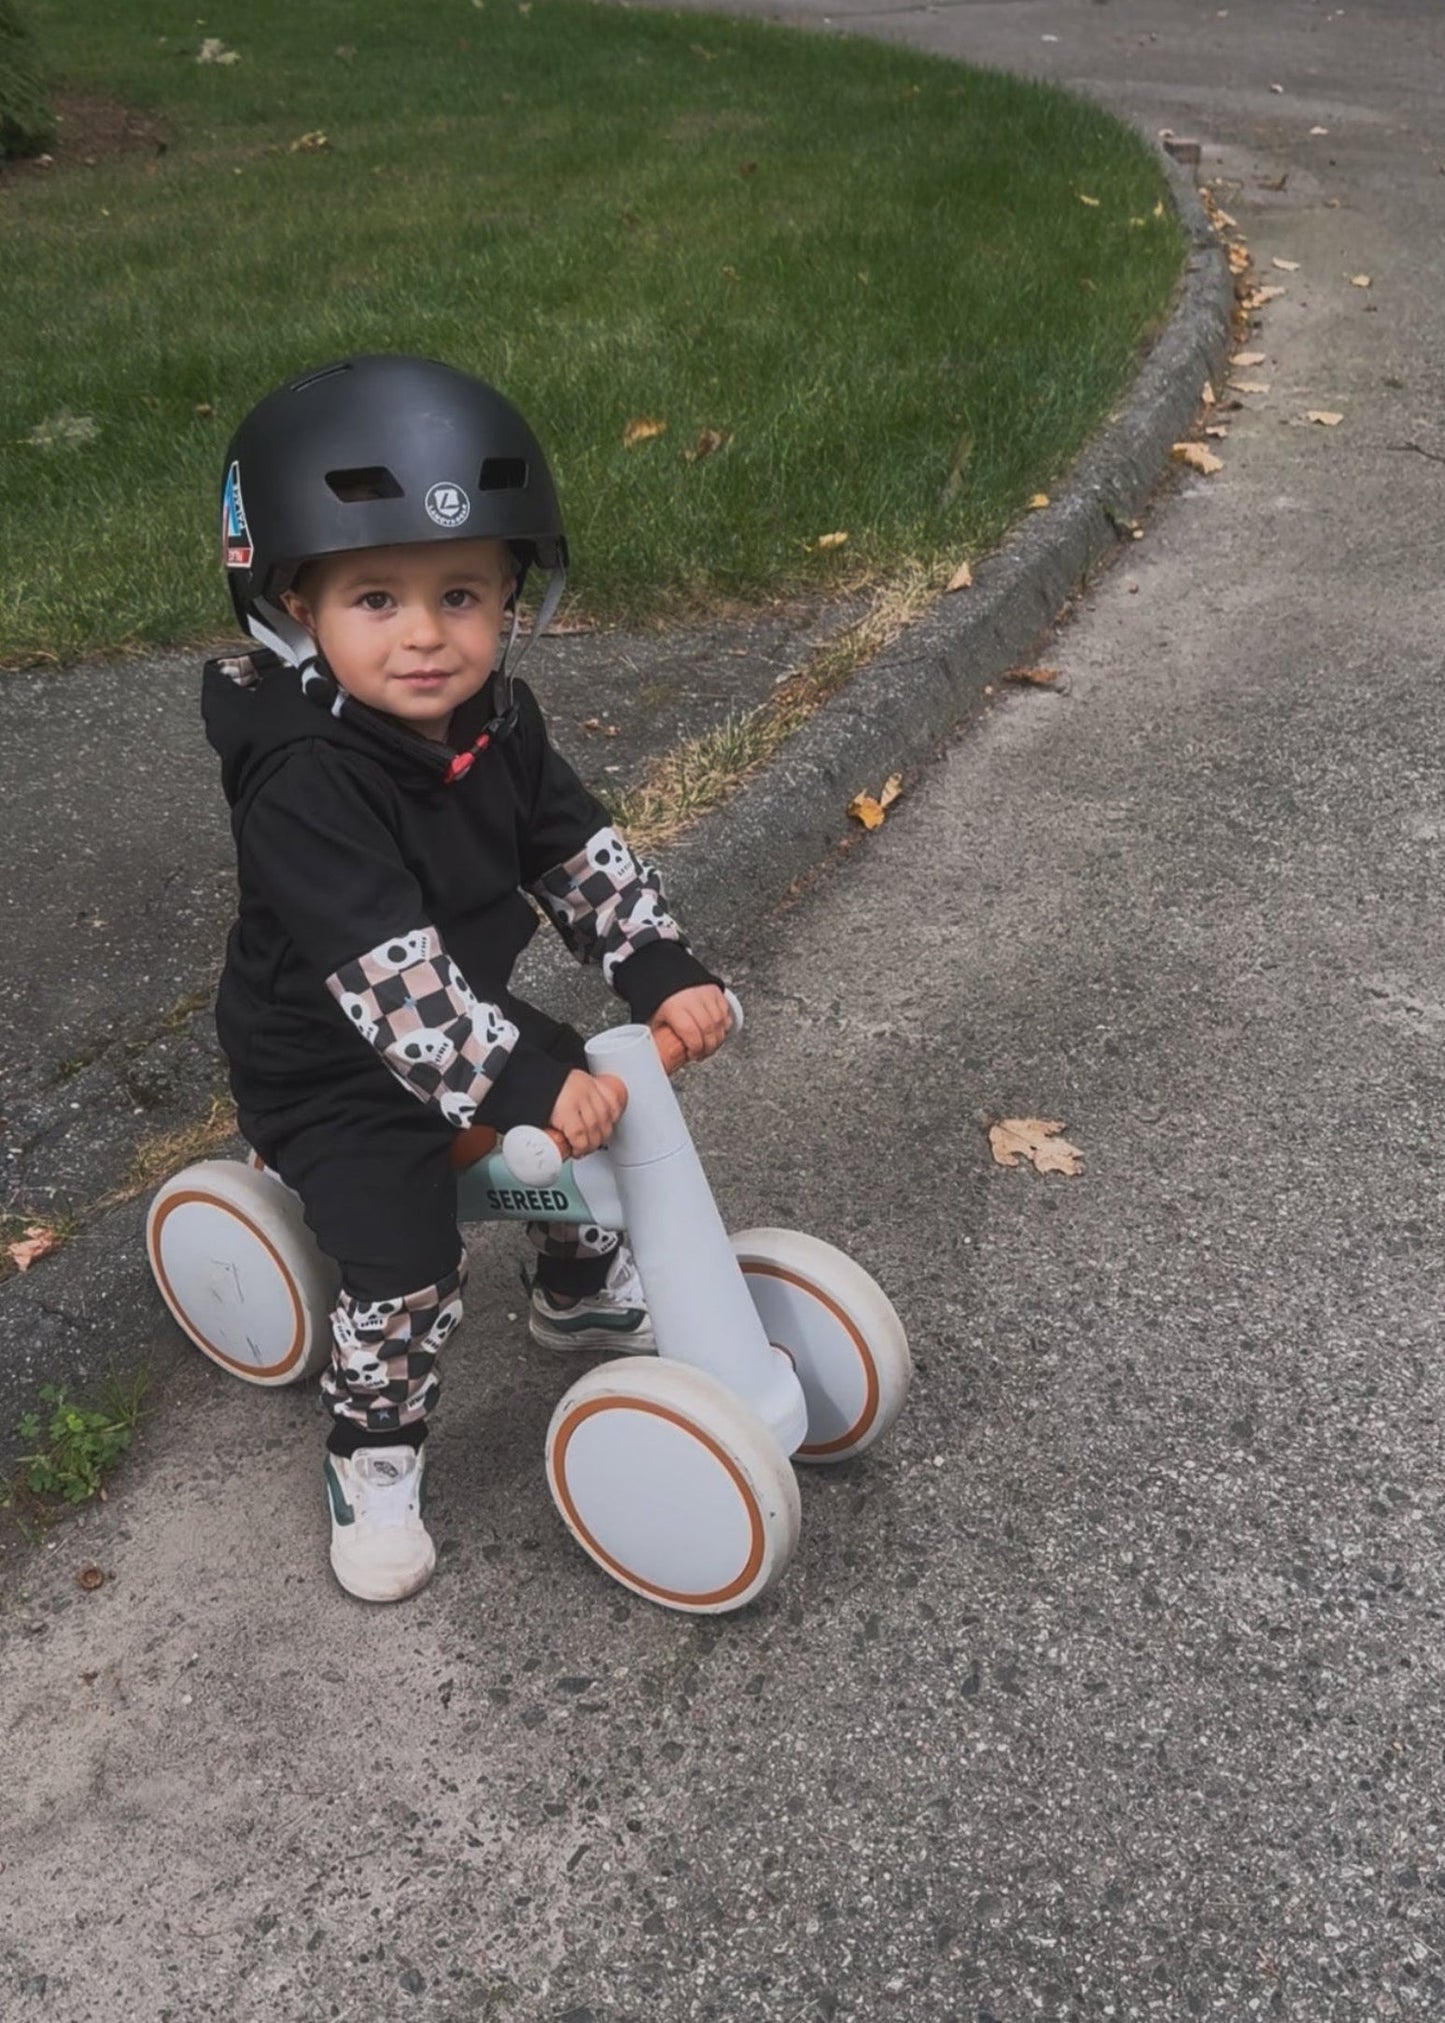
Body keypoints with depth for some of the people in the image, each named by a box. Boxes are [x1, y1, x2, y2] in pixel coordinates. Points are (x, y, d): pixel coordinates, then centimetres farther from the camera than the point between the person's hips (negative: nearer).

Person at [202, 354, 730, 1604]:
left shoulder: (497, 719, -9)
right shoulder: (302, 782, -33)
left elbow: (583, 855, -4)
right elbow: (387, 972, -38)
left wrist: (664, 971, -15)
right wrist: (517, 1080, -41)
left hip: (468, 1016, 7)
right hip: (330, 1069, -7)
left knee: (601, 1118, 14)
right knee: (409, 1270, -12)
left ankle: (585, 1292, 43)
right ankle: (374, 1452, 16)